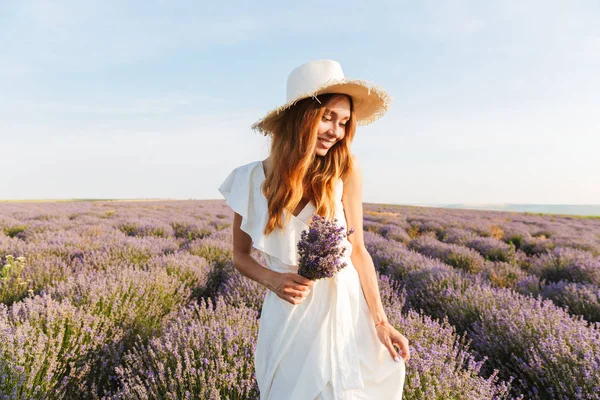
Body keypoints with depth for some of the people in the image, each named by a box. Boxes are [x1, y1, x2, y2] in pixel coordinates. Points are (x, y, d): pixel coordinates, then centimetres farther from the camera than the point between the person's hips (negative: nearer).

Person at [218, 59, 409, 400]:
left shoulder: (346, 169, -12)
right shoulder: (253, 179, -8)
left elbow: (357, 249, -7)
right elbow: (241, 255, 3)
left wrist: (381, 321, -9)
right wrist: (271, 280, -16)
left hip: (343, 309, -1)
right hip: (286, 316, 1)